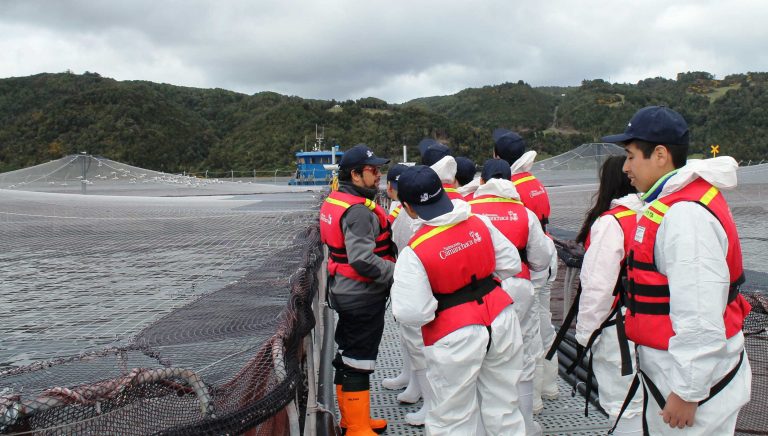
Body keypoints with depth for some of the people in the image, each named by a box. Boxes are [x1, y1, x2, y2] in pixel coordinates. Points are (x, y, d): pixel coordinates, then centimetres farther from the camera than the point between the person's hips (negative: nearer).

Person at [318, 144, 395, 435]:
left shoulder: (334, 202, 8)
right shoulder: (359, 211, -23)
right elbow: (364, 261, -29)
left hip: (344, 291, 10)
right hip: (363, 296, -10)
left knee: (348, 355, 20)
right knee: (359, 361, 0)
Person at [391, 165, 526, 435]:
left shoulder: (413, 252, -19)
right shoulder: (479, 222, -5)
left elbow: (412, 313, -20)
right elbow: (511, 264, 4)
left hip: (455, 339, -5)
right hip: (501, 321, 5)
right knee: (504, 408, 20)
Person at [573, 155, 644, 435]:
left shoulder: (610, 223, -19)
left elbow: (598, 286, -21)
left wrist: (584, 332, -9)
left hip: (618, 330, -8)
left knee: (624, 405, 4)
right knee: (644, 399, 21)